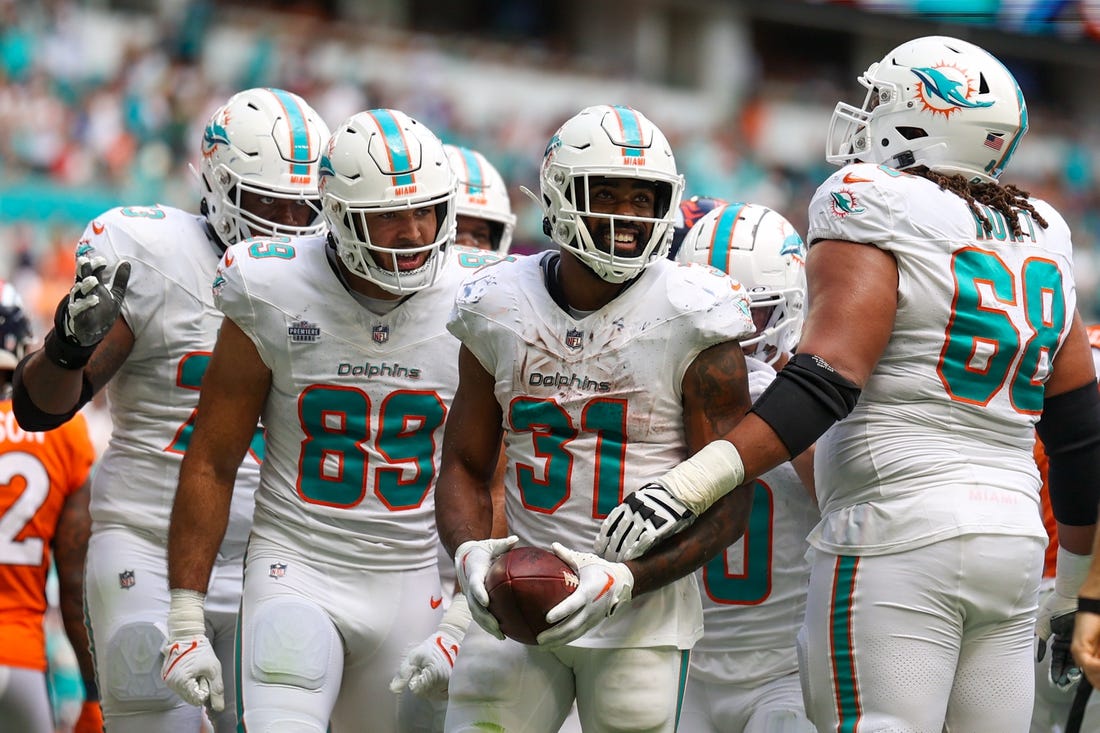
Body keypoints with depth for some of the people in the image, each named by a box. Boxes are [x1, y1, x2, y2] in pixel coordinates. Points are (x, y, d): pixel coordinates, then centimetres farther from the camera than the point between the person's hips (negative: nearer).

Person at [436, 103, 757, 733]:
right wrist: (471, 554, -10)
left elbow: (728, 503, -7)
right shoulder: (500, 312, 3)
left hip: (642, 616, -3)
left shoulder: (693, 323, -8)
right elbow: (465, 466, 11)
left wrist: (624, 580, -20)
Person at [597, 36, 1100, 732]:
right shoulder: (1041, 239, 16)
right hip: (1015, 538, 7)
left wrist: (693, 485, -22)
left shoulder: (875, 211, -5)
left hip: (898, 535, -7)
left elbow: (825, 381, -17)